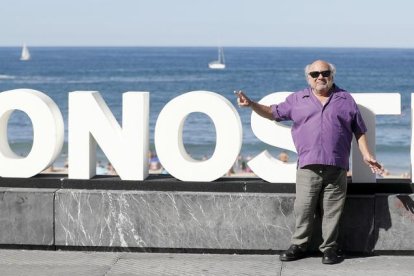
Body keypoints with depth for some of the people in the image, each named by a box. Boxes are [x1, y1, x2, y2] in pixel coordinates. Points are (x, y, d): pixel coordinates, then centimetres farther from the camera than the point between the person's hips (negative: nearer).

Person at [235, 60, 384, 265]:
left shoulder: (345, 99, 11)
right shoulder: (297, 99, 12)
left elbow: (359, 131, 13)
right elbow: (273, 113, 14)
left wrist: (366, 155, 5)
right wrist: (251, 104, -1)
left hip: (336, 166, 0)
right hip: (308, 166, 0)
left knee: (332, 210, 2)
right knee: (303, 208, 0)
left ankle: (329, 248, 11)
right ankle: (299, 246, 12)